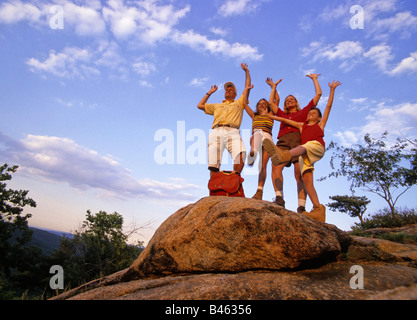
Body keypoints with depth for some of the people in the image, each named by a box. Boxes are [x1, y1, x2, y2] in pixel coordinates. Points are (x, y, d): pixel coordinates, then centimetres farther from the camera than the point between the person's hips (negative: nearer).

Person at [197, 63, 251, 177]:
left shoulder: (239, 103, 32)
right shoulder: (217, 106, 38)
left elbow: (247, 87, 31)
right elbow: (200, 105, 41)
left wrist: (246, 71, 38)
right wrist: (209, 93, 47)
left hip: (232, 132, -2)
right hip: (216, 132, 2)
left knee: (241, 155, -32)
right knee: (213, 165, -14)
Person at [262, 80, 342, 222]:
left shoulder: (320, 124, 31)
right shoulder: (302, 125, 38)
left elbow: (328, 106, 28)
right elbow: (285, 120, 38)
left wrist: (332, 89, 27)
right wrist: (271, 116, 39)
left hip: (317, 147, -3)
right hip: (304, 154, 3)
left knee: (302, 148, -37)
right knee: (307, 179, -19)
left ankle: (285, 155, -71)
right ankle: (318, 210, -29)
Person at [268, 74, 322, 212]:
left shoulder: (304, 111, 30)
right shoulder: (283, 115, 37)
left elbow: (318, 94, 32)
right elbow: (271, 102, 43)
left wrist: (314, 79, 44)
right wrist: (274, 87, 53)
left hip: (299, 140, -2)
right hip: (283, 141, 2)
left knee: (299, 173, -17)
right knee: (276, 166, -27)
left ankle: (301, 207, -26)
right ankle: (279, 198, -38)